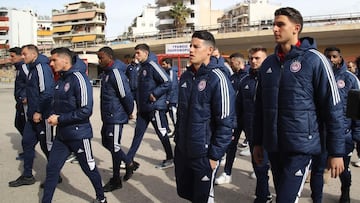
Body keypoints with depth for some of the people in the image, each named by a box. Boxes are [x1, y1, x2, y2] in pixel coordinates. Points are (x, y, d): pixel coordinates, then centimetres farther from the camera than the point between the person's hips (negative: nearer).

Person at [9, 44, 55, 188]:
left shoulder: (41, 67, -15)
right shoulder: (32, 68, 15)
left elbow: (47, 91, -24)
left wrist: (39, 112, -22)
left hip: (42, 116, -10)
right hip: (33, 115, 10)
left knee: (47, 146, 1)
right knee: (27, 143, 13)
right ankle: (27, 176, 25)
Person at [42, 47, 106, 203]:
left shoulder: (78, 78, -17)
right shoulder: (61, 80, 7)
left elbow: (86, 111, -23)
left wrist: (60, 119, -17)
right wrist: (53, 116, 0)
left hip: (79, 134, -7)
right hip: (62, 135, 7)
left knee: (89, 168, 10)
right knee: (51, 169, 9)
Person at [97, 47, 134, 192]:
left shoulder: (116, 74, -19)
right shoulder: (106, 73, 12)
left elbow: (126, 96, -22)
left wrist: (129, 112, -8)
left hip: (116, 118, -10)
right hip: (107, 118, 10)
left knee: (114, 147, 1)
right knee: (106, 143, 18)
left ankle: (116, 180, 19)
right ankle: (129, 164, 32)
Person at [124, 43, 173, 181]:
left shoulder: (152, 65, -14)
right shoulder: (142, 67, 13)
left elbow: (167, 83, -21)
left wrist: (154, 94, -20)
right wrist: (138, 104, 16)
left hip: (155, 107, -9)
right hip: (143, 108, 9)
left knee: (162, 134, 5)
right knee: (138, 134, 10)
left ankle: (170, 159, 21)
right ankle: (129, 161, 15)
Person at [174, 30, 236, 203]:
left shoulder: (217, 79, -15)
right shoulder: (185, 76, 7)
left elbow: (226, 122, -17)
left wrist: (215, 155, -16)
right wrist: (177, 138, 16)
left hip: (203, 153, -7)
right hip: (182, 150, 7)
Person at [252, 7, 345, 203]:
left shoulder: (314, 60, -8)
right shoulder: (268, 63, 8)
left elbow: (332, 108, -8)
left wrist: (336, 152, -8)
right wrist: (257, 142, 13)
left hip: (301, 145, -5)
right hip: (272, 146, 6)